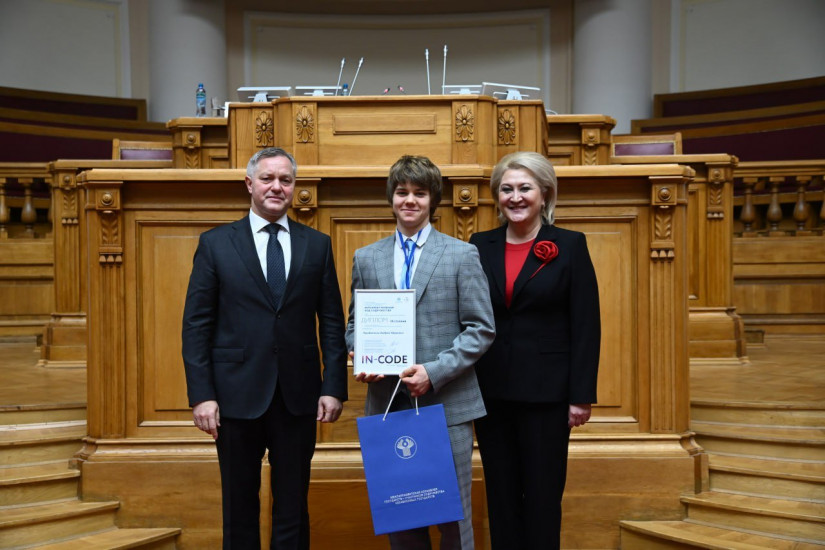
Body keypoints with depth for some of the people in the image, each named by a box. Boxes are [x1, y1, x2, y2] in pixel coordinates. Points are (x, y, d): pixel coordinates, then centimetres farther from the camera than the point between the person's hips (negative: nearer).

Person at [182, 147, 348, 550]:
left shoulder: (317, 245, 5)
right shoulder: (215, 243, 1)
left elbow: (332, 322, 5)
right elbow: (196, 326, -1)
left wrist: (334, 388, -3)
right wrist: (201, 395, -8)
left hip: (299, 397, 1)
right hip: (237, 396, -1)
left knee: (293, 506, 11)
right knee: (239, 506, 13)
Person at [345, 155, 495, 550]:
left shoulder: (462, 255, 1)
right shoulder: (366, 258, 10)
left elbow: (481, 329, -3)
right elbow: (355, 325, 15)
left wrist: (434, 372, -14)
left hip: (447, 403, -2)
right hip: (388, 404, 3)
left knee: (453, 515, 5)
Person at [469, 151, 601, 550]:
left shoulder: (570, 246, -3)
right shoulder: (480, 246, 6)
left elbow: (586, 327, -4)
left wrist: (582, 396, -8)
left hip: (546, 392, -3)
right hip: (491, 391, 3)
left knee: (542, 497, 5)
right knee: (500, 496, 12)